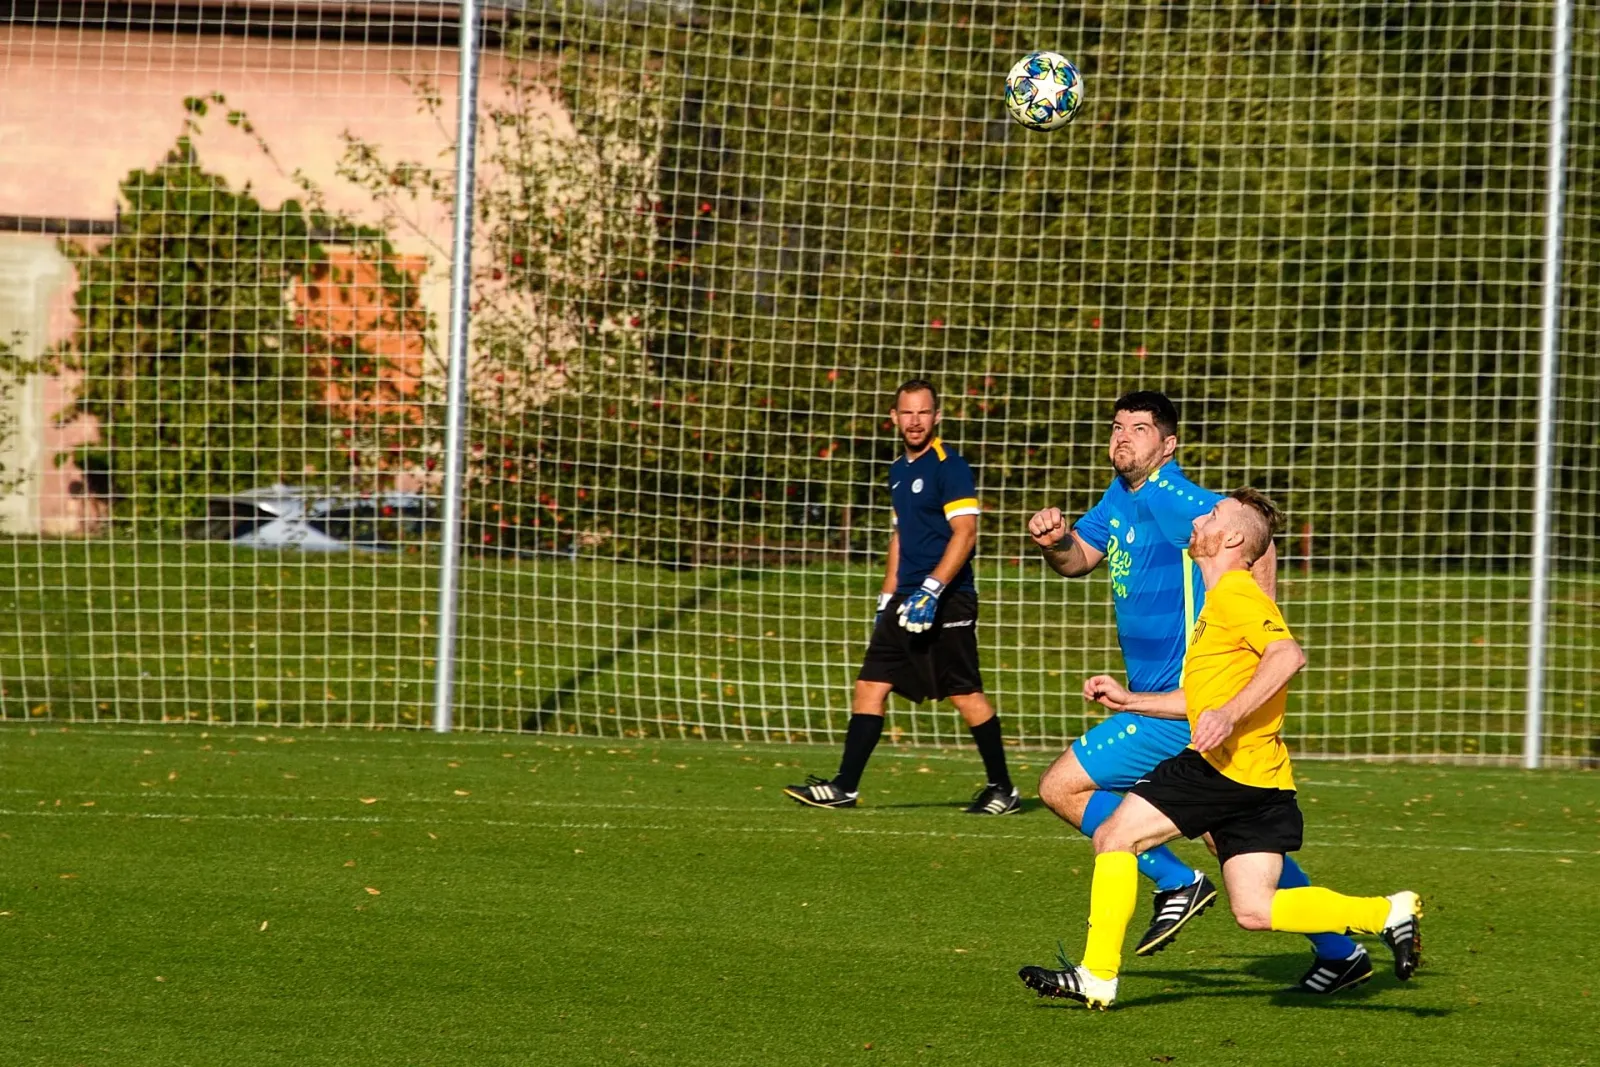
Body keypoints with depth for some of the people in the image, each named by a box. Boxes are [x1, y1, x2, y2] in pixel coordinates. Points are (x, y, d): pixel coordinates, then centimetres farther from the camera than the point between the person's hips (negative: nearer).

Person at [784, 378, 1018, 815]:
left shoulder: (949, 466, -10)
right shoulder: (900, 471, 16)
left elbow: (964, 534, -17)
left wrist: (932, 590, -24)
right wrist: (887, 595, 22)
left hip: (947, 601, -8)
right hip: (907, 599, 8)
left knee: (965, 694, -4)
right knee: (870, 685, 2)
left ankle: (1003, 789, 7)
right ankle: (845, 786, 2)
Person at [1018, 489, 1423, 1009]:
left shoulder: (1235, 595, -7)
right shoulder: (1217, 602, 25)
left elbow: (1287, 654, -23)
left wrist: (1229, 715, -29)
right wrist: (1128, 700, 26)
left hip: (1228, 765, -10)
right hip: (1260, 781, 10)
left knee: (1114, 836, -2)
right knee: (1255, 910, 4)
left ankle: (1097, 976, -1)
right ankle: (1390, 912, -2)